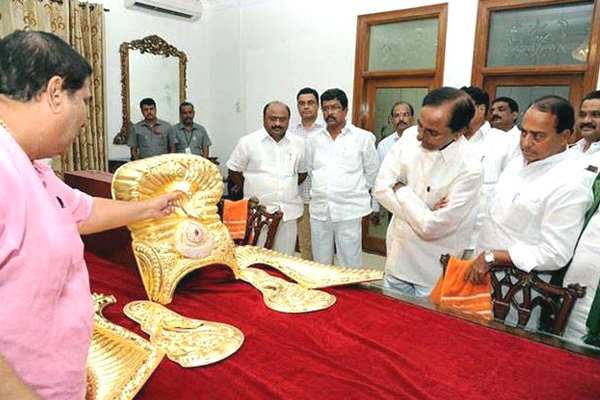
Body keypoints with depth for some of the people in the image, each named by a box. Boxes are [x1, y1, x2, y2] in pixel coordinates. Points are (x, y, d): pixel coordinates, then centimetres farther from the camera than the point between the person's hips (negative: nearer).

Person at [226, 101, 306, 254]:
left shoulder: (298, 144, 7)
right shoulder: (248, 142, -2)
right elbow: (234, 172, 5)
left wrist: (286, 189, 11)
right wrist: (252, 190, 6)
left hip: (289, 212, 3)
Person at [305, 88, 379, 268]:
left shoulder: (363, 138, 0)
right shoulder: (313, 139, 9)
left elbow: (372, 172, 7)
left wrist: (354, 191, 10)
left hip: (349, 211, -3)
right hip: (319, 210, 4)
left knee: (350, 266, 1)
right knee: (320, 266, 13)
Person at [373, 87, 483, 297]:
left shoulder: (469, 169, -23)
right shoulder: (409, 139, -7)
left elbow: (431, 227, -23)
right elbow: (381, 189, -7)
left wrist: (401, 190, -12)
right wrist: (421, 213, -17)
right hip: (396, 260, 5)